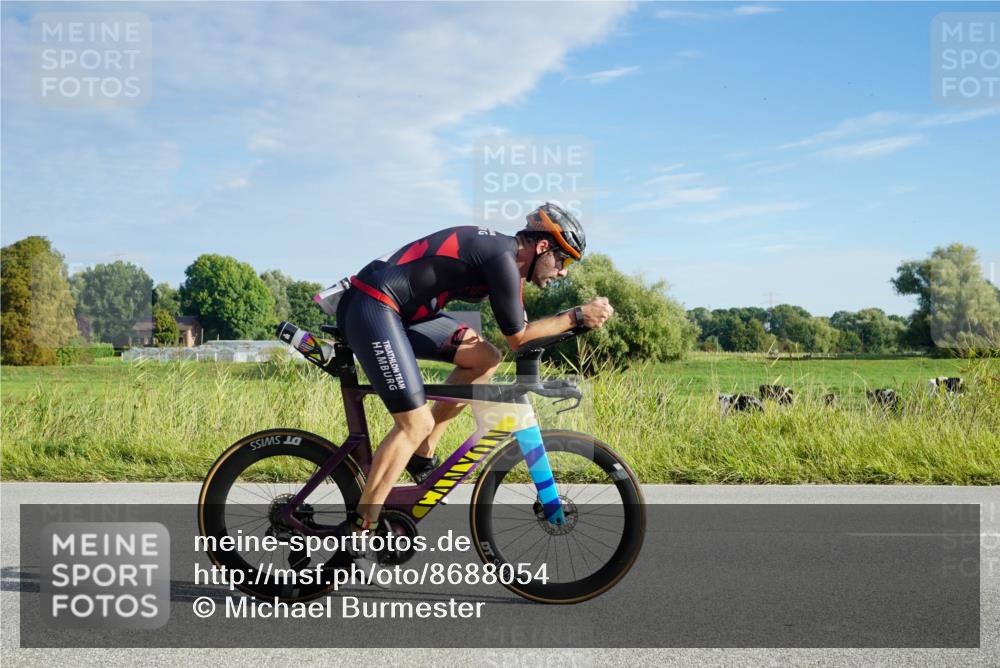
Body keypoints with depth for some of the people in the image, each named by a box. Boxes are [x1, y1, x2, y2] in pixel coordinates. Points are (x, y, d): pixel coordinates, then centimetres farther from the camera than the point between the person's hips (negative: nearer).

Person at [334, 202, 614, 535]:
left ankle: (422, 455, 14)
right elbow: (517, 338, -8)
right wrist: (578, 316, -2)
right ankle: (358, 530, -6)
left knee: (485, 358, 9)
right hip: (371, 307, -10)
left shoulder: (499, 249, 14)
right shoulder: (503, 258, -15)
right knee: (416, 424, -9)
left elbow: (519, 326, 23)